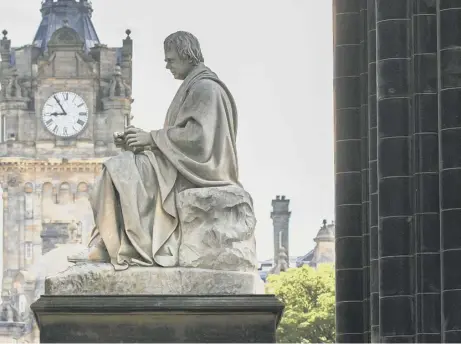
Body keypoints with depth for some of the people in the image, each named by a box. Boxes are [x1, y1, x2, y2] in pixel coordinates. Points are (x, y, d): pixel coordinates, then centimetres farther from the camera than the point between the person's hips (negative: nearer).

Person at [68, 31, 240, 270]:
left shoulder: (205, 88, -11)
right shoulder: (193, 87, 20)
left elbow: (196, 133, -22)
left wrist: (152, 138, -17)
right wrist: (142, 141, 5)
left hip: (192, 167, -10)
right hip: (183, 162, 10)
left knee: (120, 172, -19)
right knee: (117, 170, 1)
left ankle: (112, 248, -17)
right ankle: (104, 245, -11)